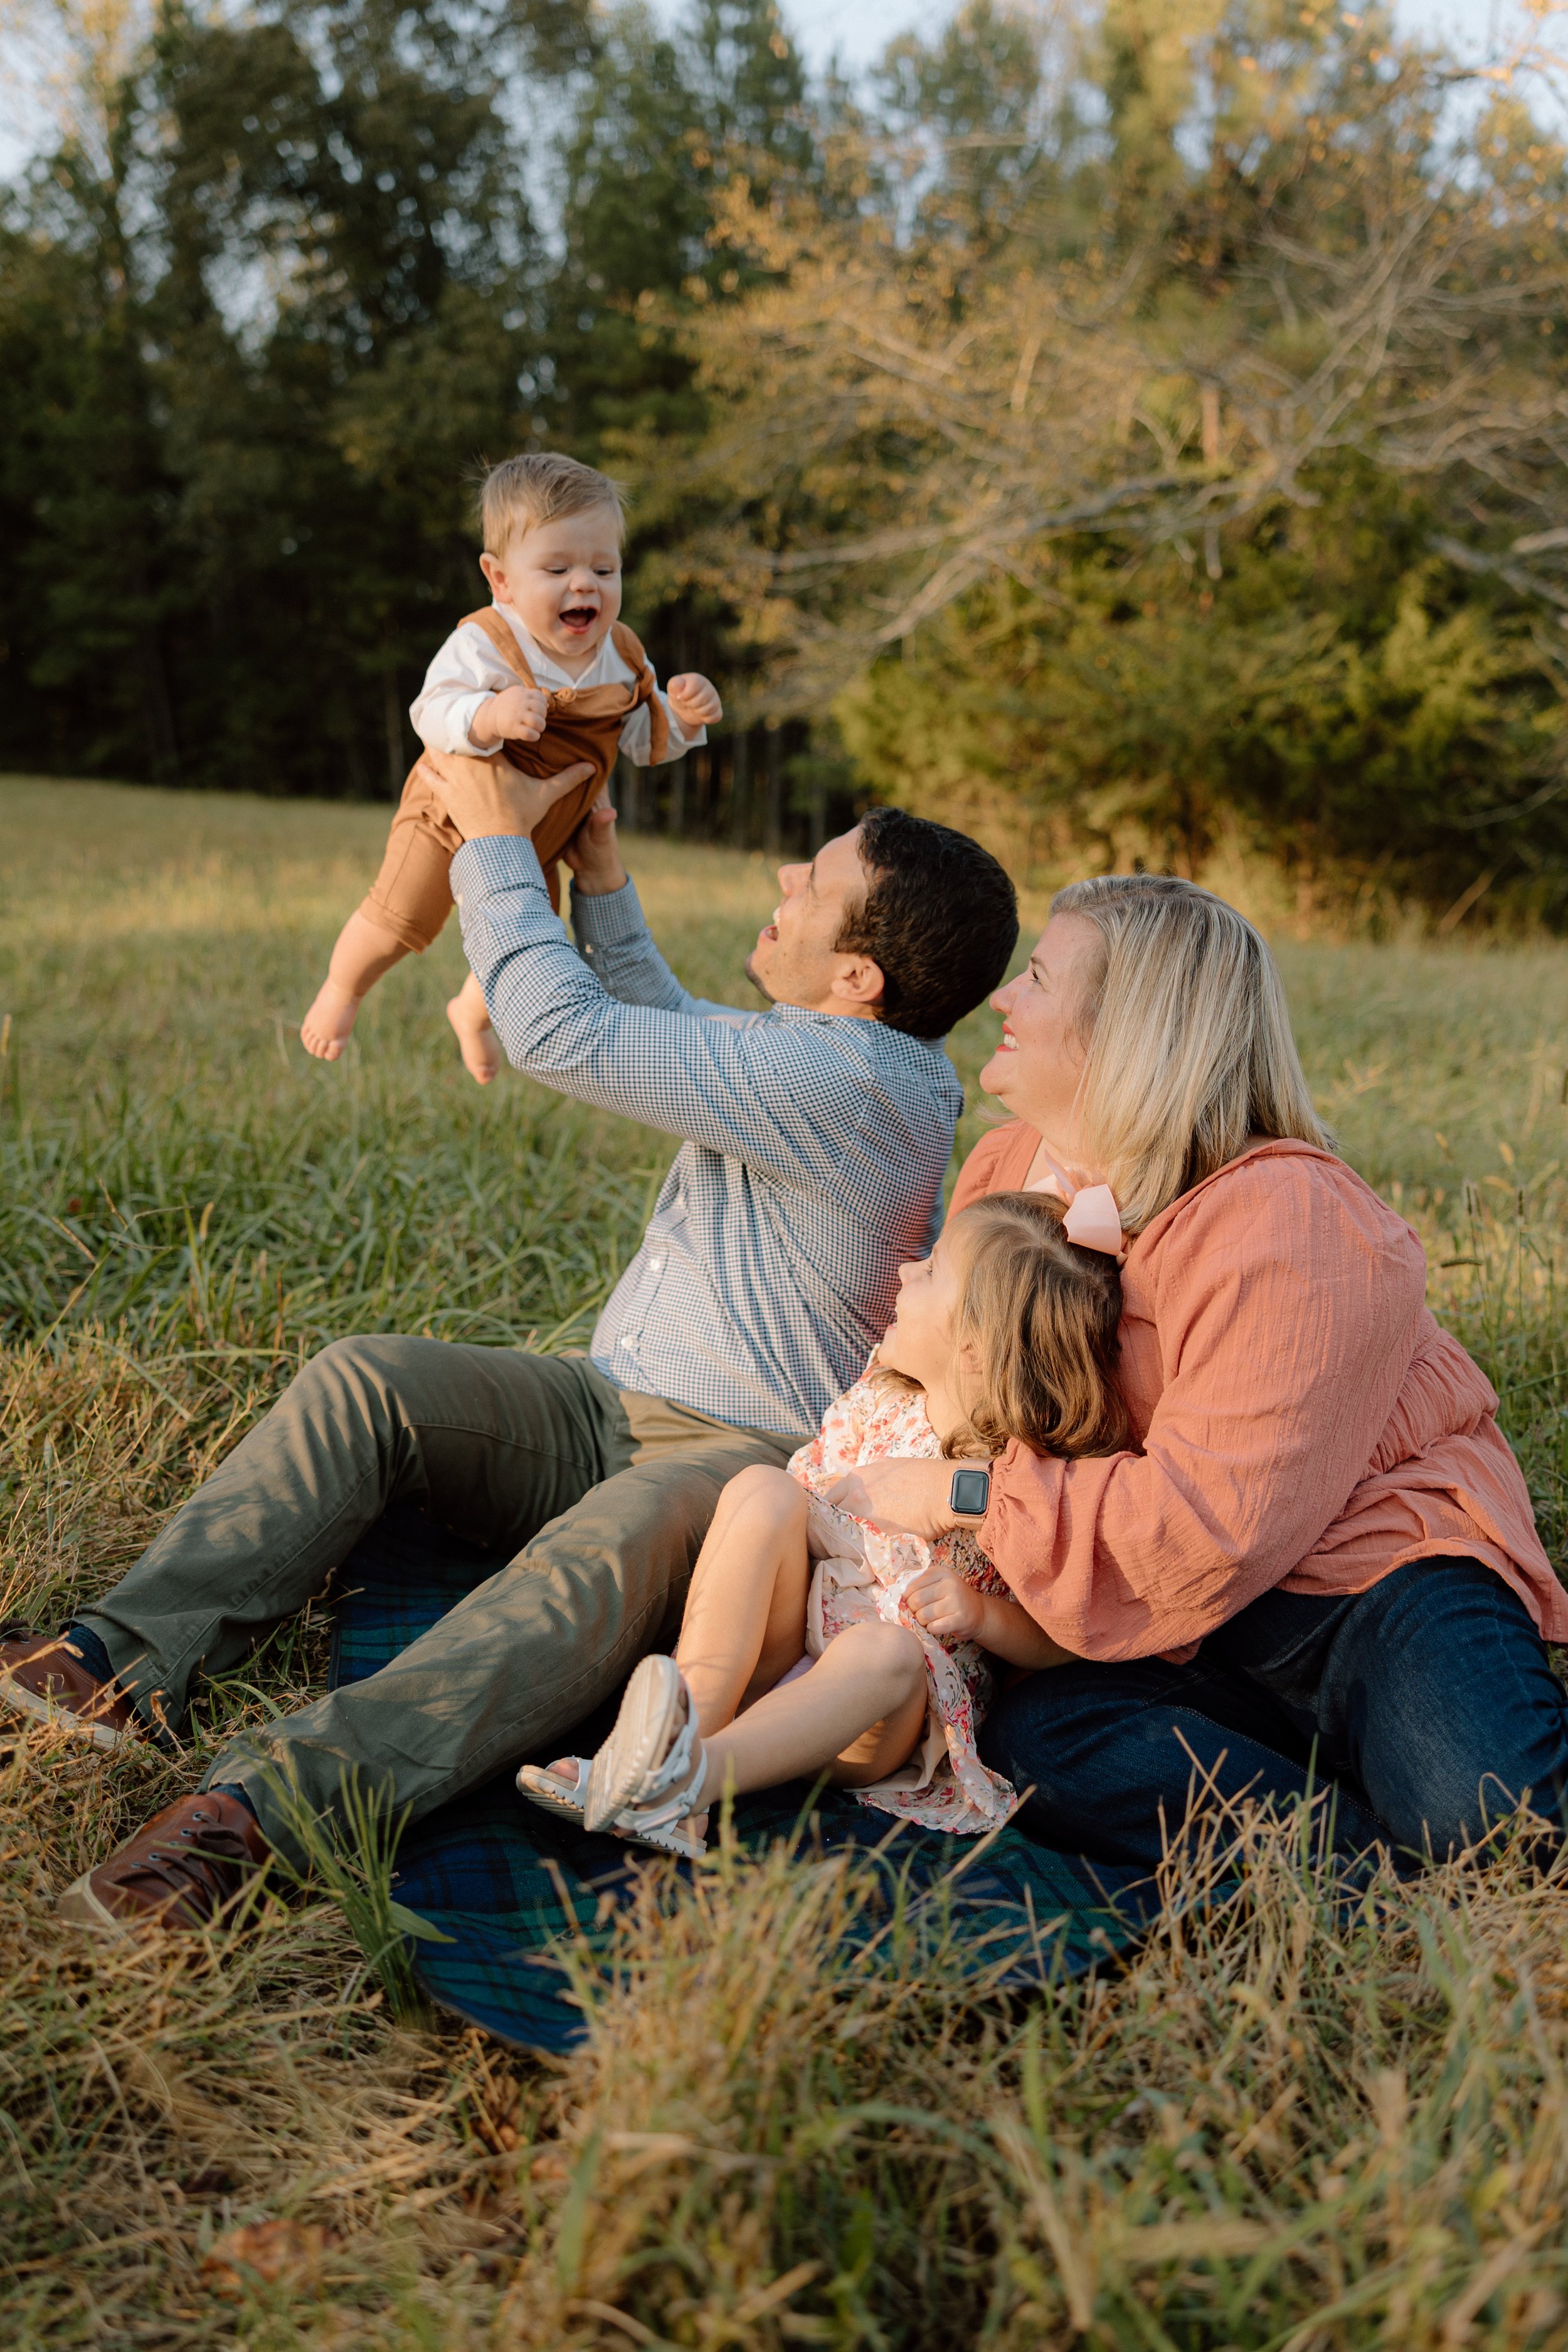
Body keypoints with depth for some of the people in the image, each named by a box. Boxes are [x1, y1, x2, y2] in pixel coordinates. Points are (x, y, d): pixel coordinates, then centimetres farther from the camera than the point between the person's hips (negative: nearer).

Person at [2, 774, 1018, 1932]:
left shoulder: (849, 1081, -22)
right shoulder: (822, 1049, 10)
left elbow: (566, 1035, -21)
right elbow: (668, 1037, 32)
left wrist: (498, 840, -8)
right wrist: (604, 883, 24)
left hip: (748, 1456, -10)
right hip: (610, 1405, 10)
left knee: (611, 1549, -42)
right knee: (362, 1377, -9)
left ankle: (275, 1794, -57)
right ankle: (139, 1657, -22)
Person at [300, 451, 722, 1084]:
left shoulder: (623, 658, -9)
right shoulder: (483, 646, -28)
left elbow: (642, 741, 1)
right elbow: (433, 715, -38)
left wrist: (683, 717, -20)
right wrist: (490, 716, -57)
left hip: (533, 842, 5)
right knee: (396, 923, -5)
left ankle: (473, 1012, 50)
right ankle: (341, 991, 29)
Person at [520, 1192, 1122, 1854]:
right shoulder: (877, 1397, 3)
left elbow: (1053, 1639, -4)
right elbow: (805, 1488, 14)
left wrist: (982, 1615, -23)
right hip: (785, 1645, 5)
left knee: (885, 1651, -39)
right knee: (761, 1488, -20)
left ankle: (684, 1779, -55)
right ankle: (693, 1717, -36)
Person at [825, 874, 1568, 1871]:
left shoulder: (1288, 1225, -19)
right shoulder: (1007, 1171, 6)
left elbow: (1215, 1528, -26)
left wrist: (960, 1494, -22)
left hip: (1376, 1573, -6)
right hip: (1205, 1640, 6)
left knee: (1474, 1801, -35)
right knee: (1037, 1741, -25)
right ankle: (1379, 1859, -22)